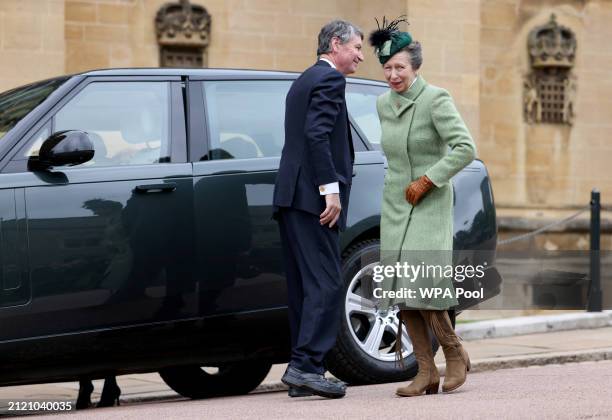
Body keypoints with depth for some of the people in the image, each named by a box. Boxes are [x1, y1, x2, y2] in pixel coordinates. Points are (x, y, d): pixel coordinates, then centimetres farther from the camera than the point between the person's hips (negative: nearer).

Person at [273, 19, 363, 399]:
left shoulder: (304, 80, 24)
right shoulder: (330, 79, -7)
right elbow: (317, 134, -19)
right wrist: (331, 190, -21)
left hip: (292, 197, 10)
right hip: (313, 197, -10)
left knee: (304, 287, 9)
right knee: (326, 284, -11)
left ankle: (304, 372, 10)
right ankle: (305, 366, -15)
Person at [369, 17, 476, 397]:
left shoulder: (436, 99, -15)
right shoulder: (384, 103, 6)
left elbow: (466, 148, -23)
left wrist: (426, 181, -22)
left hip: (431, 205, -6)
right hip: (396, 206, 6)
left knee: (421, 284, -18)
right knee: (400, 288, -3)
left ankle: (455, 353, 3)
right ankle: (427, 373, 1)